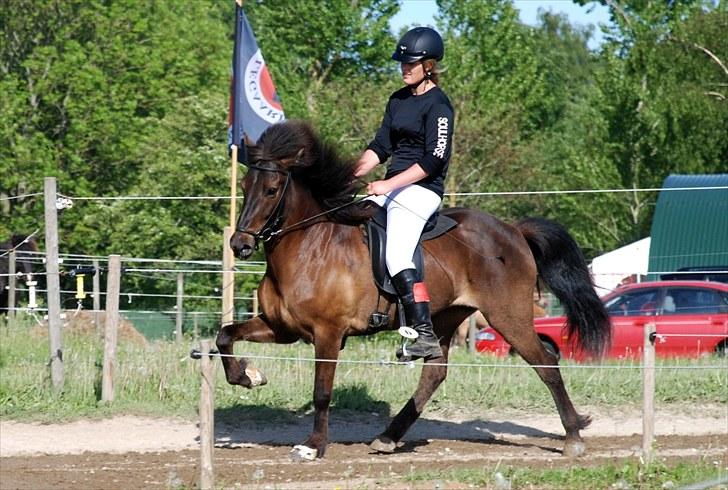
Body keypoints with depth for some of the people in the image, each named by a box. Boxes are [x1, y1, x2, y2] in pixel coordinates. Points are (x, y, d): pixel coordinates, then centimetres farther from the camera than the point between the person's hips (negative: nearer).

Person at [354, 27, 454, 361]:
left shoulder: (437, 105, -9)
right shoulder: (399, 100, 16)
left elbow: (434, 160, -16)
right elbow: (381, 146, 16)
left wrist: (389, 185, -20)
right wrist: (352, 174, 0)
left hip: (421, 189, -10)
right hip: (392, 188, 10)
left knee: (396, 257, -24)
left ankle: (426, 336, -29)